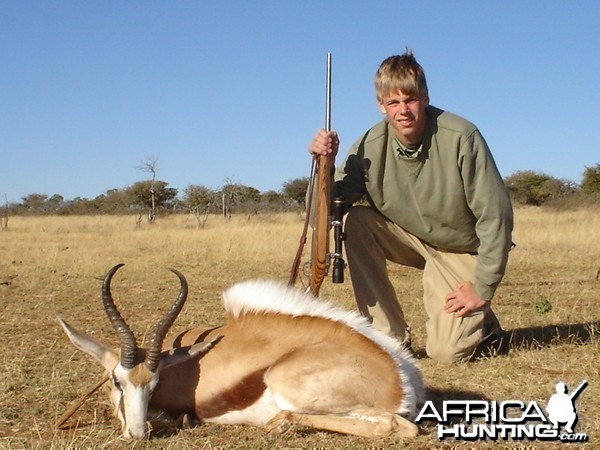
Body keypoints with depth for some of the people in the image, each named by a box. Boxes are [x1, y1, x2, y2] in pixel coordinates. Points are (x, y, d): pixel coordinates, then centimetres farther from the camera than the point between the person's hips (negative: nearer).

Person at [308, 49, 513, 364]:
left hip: (462, 250, -4)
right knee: (357, 222, -24)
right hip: (413, 239, 4)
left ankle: (481, 322, 20)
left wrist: (482, 289, -18)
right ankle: (390, 337, -13)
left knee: (448, 351, -18)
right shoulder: (370, 147, -16)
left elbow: (495, 215, -21)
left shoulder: (462, 138, -26)